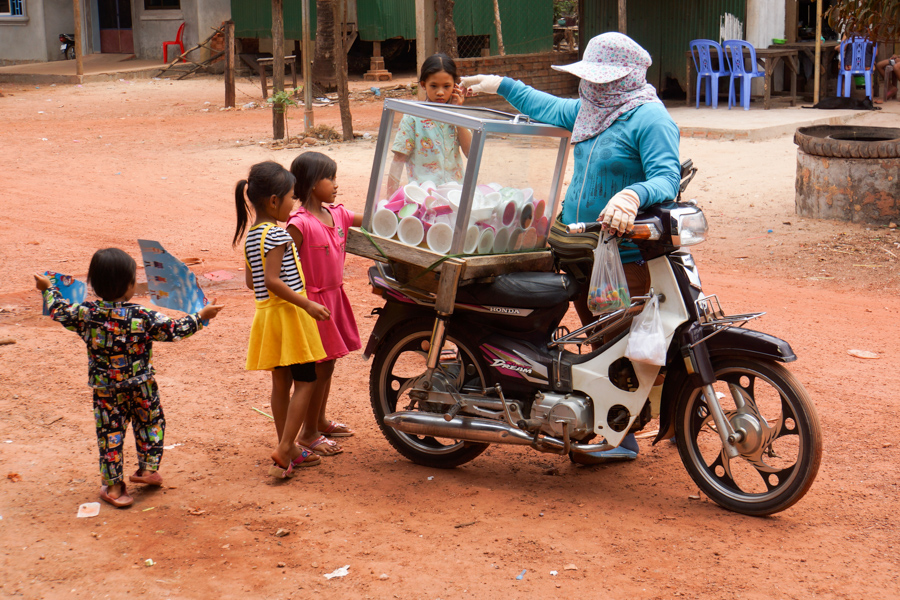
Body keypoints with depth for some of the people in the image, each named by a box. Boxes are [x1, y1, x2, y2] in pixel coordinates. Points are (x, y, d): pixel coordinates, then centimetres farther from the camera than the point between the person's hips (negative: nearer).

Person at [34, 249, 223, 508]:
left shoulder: (85, 314, -11)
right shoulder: (142, 317, -19)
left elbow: (59, 311, 6)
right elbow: (174, 330, -13)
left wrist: (48, 289, 23)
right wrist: (201, 316, -1)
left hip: (105, 390, 2)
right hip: (141, 387, -2)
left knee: (110, 433, 10)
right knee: (150, 424, 22)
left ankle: (114, 487, 14)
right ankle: (148, 469, 34)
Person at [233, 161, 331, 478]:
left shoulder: (251, 235, 11)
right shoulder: (277, 234, -17)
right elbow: (272, 280, -24)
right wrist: (307, 305, -22)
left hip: (266, 313, 9)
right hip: (288, 312, -9)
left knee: (281, 383, 14)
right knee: (305, 381, -2)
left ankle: (287, 451, 21)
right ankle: (285, 450, -6)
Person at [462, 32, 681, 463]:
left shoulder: (650, 119, -13)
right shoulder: (586, 111, 14)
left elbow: (667, 178, -22)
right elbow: (546, 108, 31)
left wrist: (634, 195, -41)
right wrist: (500, 85, 37)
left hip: (626, 254, -9)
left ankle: (623, 438, 2)